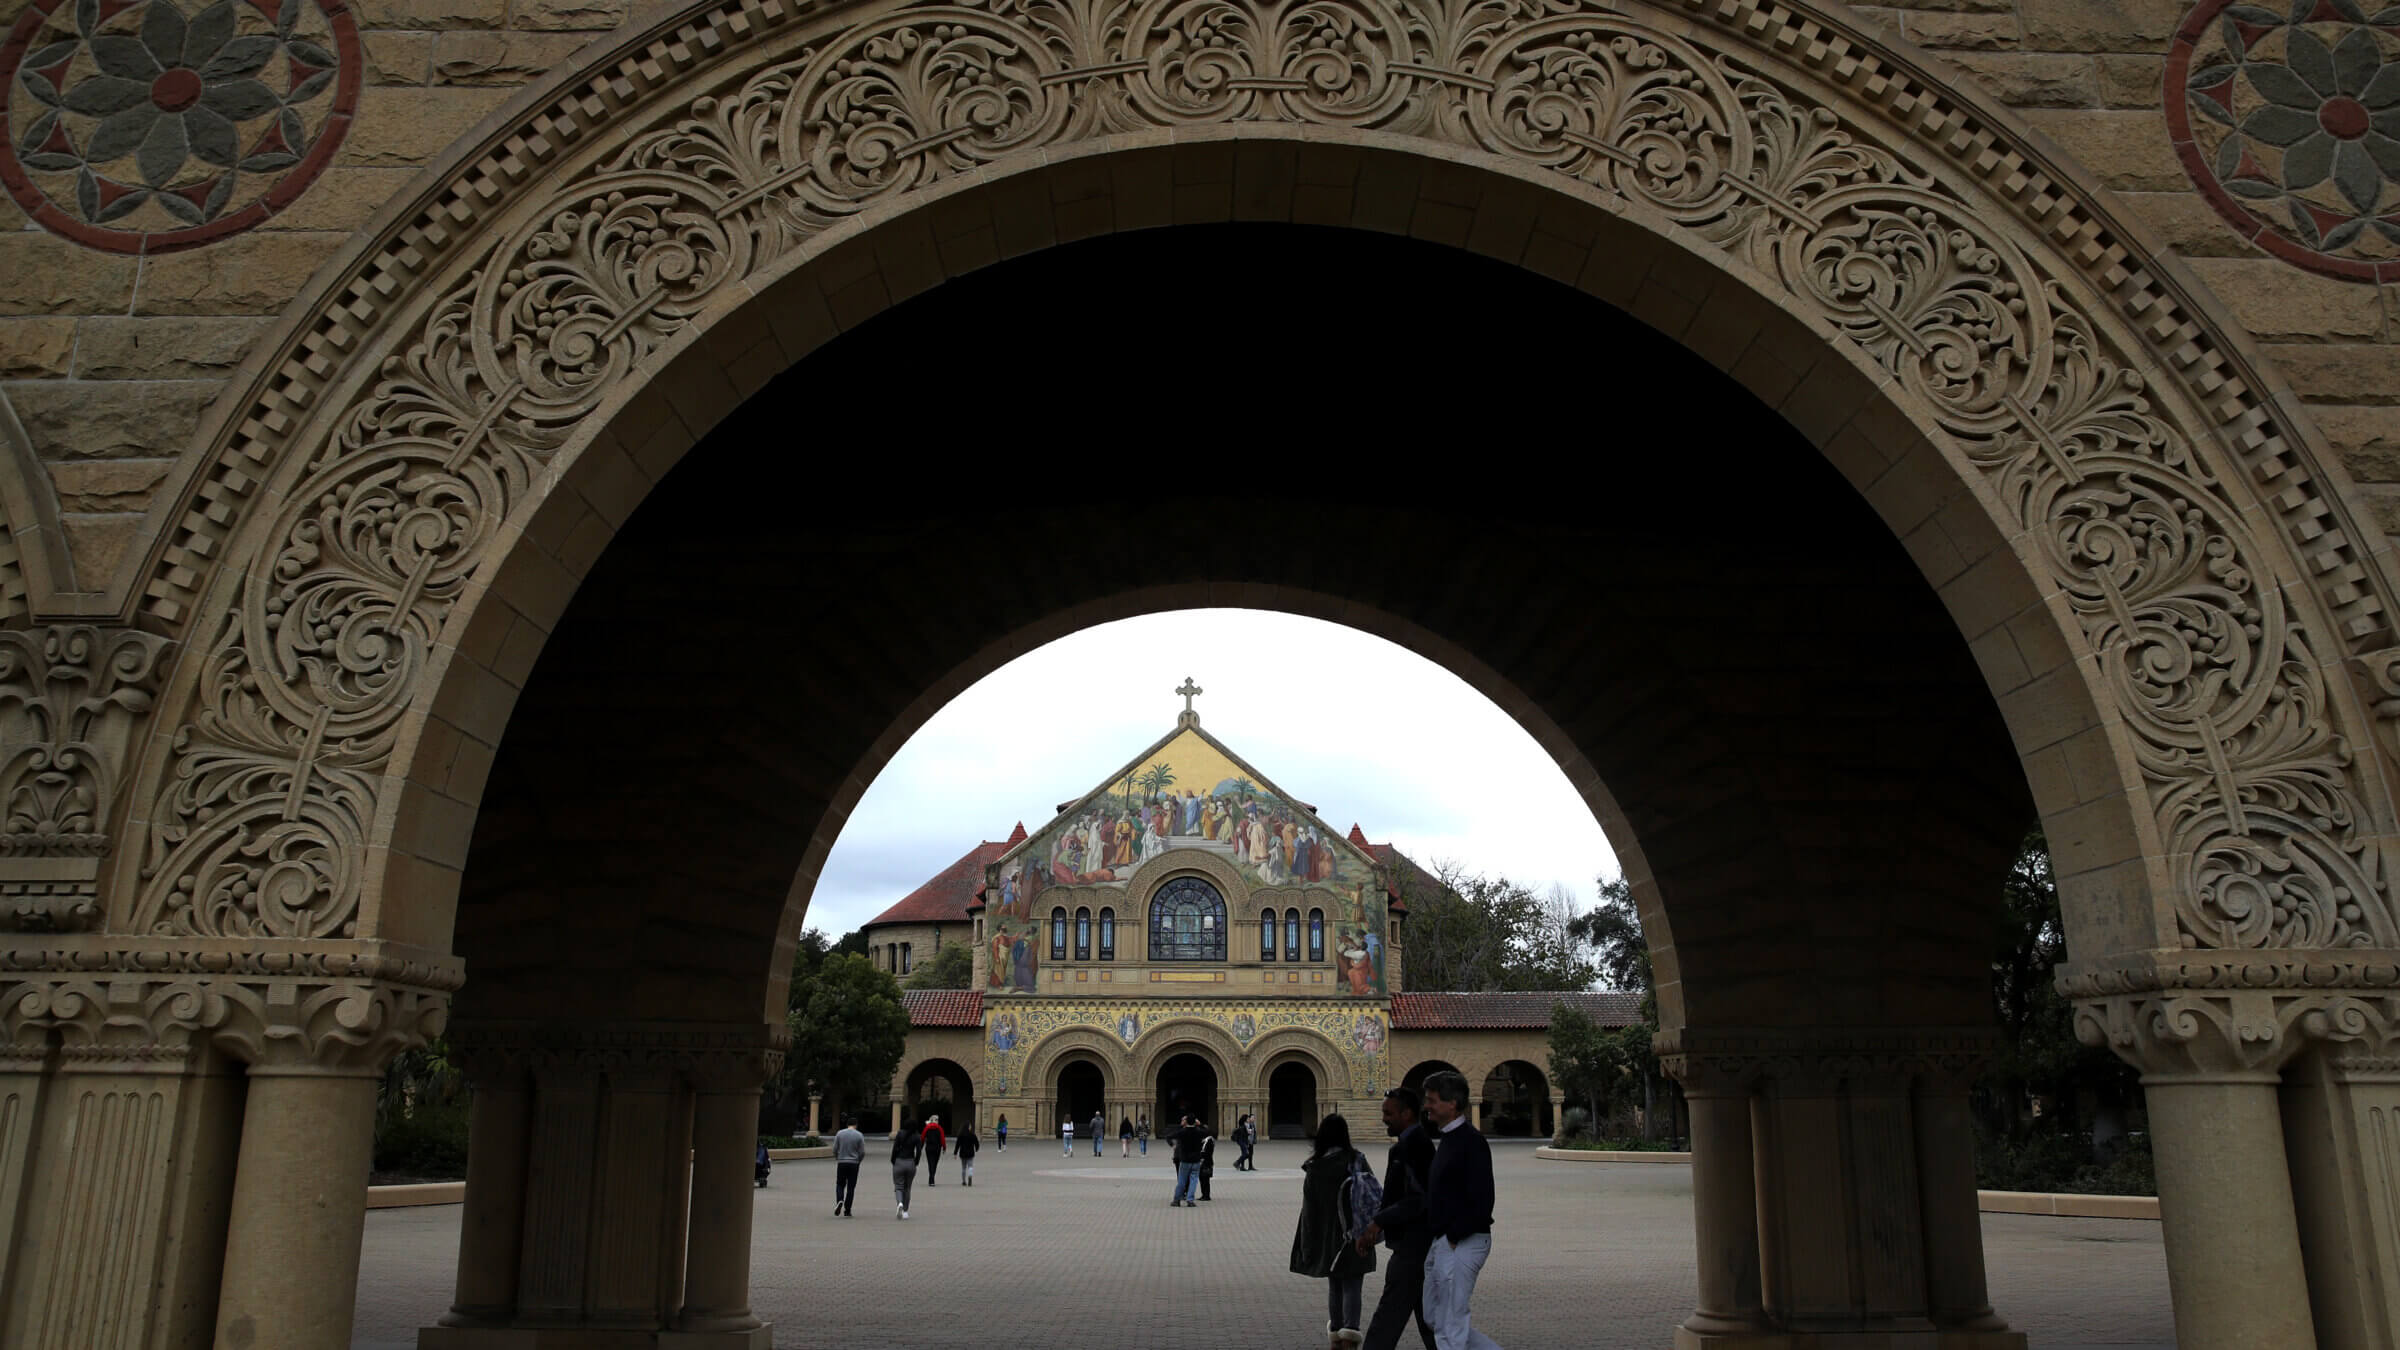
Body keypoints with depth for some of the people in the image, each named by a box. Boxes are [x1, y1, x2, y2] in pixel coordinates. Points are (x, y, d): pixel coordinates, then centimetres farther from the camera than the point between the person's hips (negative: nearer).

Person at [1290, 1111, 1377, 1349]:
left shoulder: (1314, 1167, -4)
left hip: (1326, 1237, 2)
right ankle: (1350, 1327, -17)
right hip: (1353, 1238, -2)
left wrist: (1307, 1245, 3)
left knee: (1334, 1285, 17)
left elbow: (1309, 1206, -2)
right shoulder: (1356, 1161, -8)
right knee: (1352, 1286, 2)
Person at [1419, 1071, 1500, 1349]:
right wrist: (1435, 1239, 13)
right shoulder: (1446, 1139, 14)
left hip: (1461, 1243, -10)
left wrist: (1453, 1238, -17)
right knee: (1435, 1318, 15)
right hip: (1441, 1243, 10)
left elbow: (1481, 1202, -21)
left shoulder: (1471, 1141, -15)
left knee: (1449, 1327, -2)